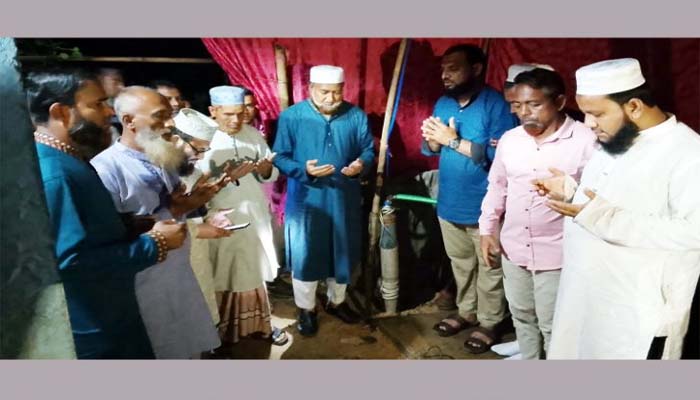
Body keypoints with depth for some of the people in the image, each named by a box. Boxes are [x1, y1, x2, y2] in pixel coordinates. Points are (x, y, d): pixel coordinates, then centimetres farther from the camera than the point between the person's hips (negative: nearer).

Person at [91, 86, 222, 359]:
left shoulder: (162, 160, 7)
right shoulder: (105, 168, -19)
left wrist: (195, 200, -9)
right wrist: (171, 212, -21)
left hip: (182, 275, 7)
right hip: (144, 286, -7)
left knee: (192, 348, 19)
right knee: (160, 353, 12)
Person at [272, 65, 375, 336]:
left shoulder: (356, 116, 0)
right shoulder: (290, 117, -8)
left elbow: (368, 149, 5)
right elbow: (279, 157, -7)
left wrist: (361, 164, -18)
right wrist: (304, 170, -25)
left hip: (345, 199, 3)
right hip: (305, 200, -2)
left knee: (342, 253, 16)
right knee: (305, 255, 8)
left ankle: (337, 302, 39)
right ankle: (306, 309, 29)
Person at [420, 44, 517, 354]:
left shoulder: (497, 104, -15)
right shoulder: (443, 103, 6)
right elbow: (430, 149, 9)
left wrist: (453, 141, -24)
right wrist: (433, 139, -14)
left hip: (484, 207, -6)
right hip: (449, 204, 6)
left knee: (489, 269, 9)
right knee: (461, 264, 20)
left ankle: (488, 323, 27)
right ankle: (466, 312, 38)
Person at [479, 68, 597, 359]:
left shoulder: (586, 141, -13)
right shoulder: (509, 139, 3)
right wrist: (487, 229, 8)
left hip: (558, 253, -5)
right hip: (513, 249, 6)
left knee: (552, 325, 6)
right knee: (522, 317, 21)